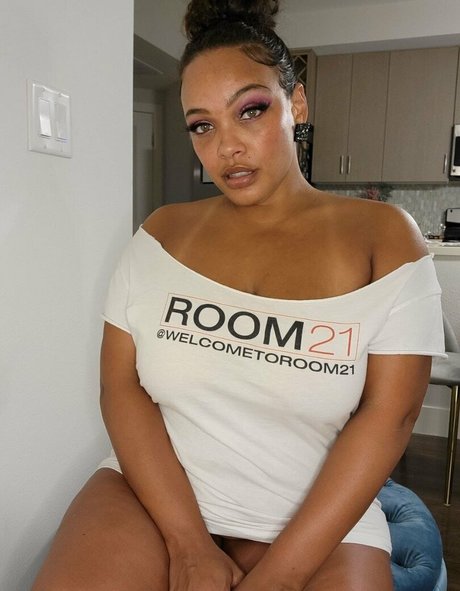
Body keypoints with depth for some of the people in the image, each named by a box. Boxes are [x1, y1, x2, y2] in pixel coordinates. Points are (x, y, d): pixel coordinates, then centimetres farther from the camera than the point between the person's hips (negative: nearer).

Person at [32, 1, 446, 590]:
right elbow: (121, 386, -4)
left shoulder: (383, 237, -6)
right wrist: (188, 544, -12)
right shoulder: (163, 232, 0)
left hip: (319, 519, 0)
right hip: (152, 490, 1)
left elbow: (387, 415, -10)